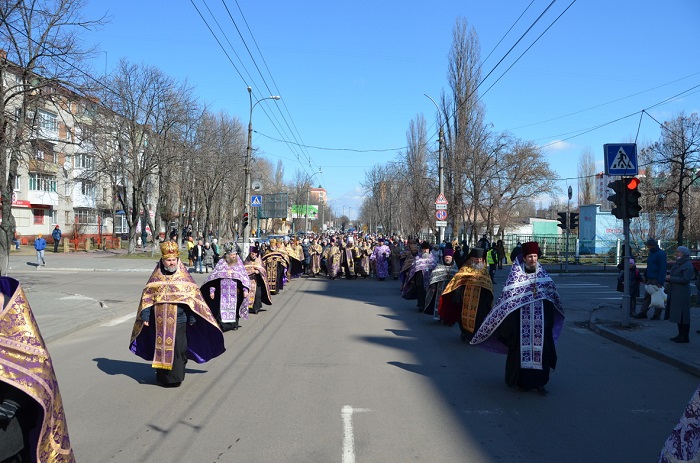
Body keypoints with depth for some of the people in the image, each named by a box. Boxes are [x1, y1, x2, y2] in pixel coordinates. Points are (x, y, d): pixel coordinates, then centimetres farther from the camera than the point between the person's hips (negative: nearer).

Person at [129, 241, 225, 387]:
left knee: (177, 347, -5)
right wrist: (145, 315, 1)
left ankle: (175, 377, 5)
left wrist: (192, 318, 0)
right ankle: (162, 376, 24)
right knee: (161, 347, 10)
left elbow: (192, 296, 2)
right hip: (160, 321, 2)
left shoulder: (183, 276, 1)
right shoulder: (156, 277, 5)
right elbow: (147, 296, 9)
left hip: (178, 320, -2)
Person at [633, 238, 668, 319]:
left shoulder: (661, 254, -12)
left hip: (656, 280, -8)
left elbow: (663, 269, -16)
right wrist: (645, 276, 18)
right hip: (649, 279, 8)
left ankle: (657, 315, 7)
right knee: (647, 296, 6)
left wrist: (660, 281, -20)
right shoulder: (651, 253, 16)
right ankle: (643, 313, 7)